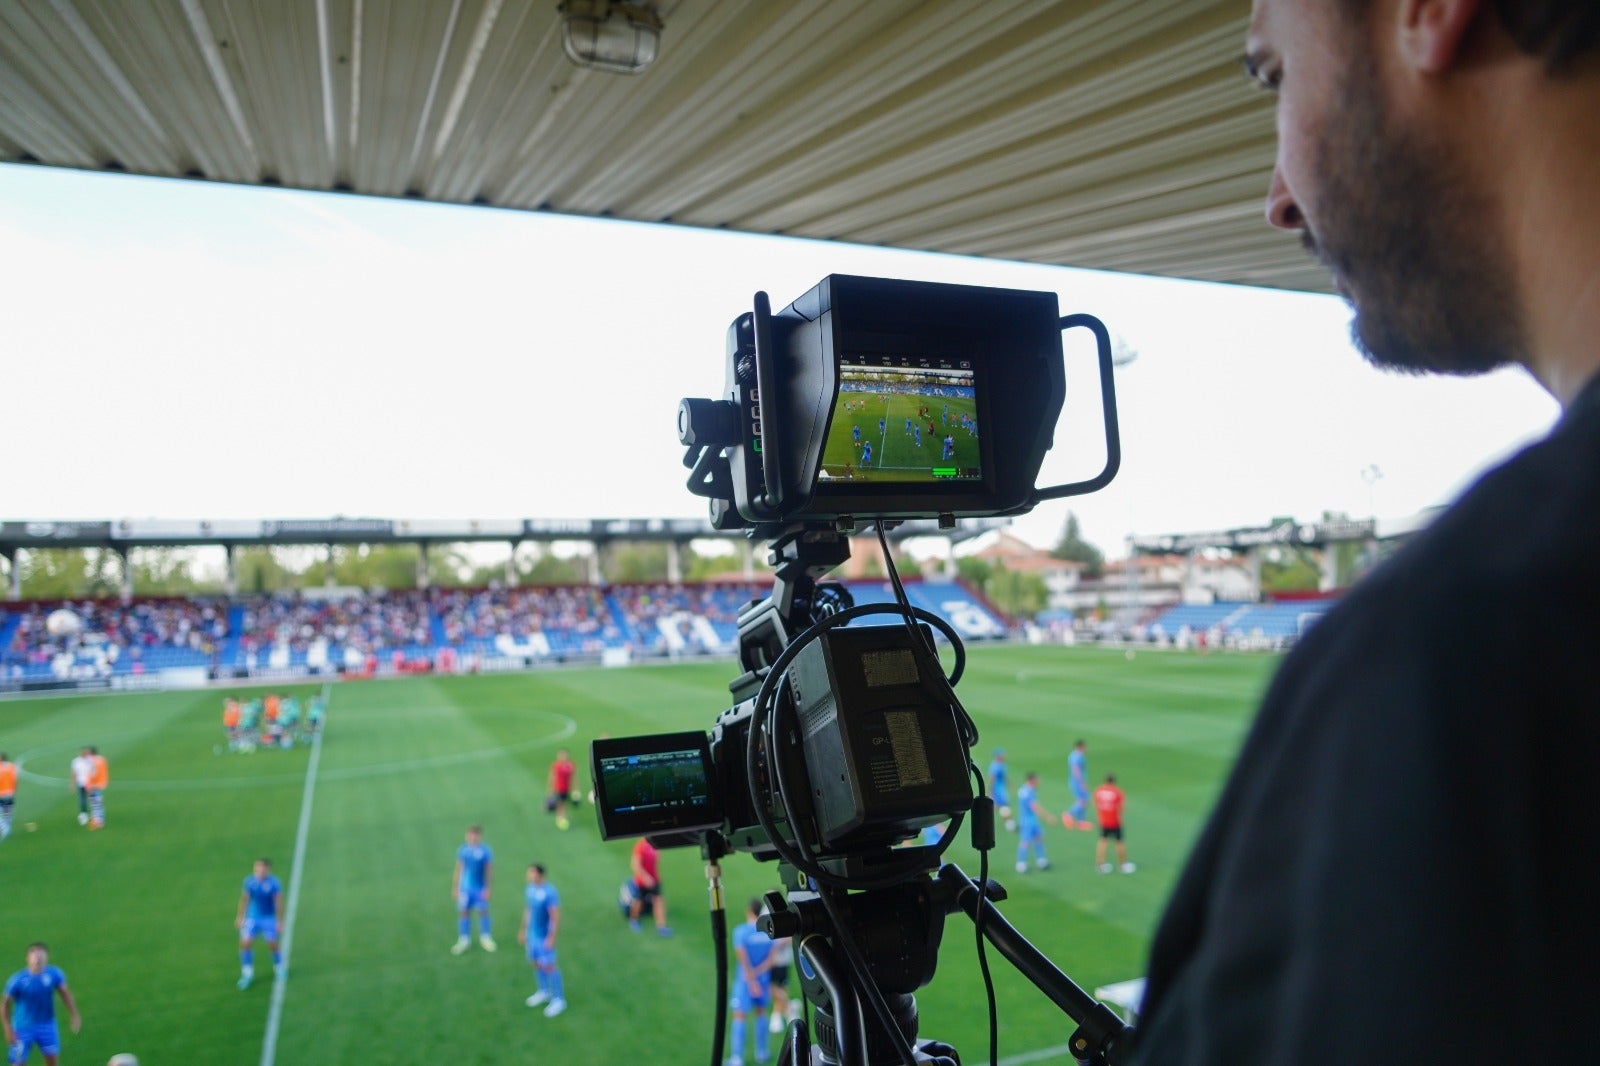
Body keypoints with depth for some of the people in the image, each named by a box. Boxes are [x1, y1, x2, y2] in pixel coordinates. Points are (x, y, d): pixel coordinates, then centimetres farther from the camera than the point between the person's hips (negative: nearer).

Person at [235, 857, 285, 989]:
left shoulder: (273, 883, -17)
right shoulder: (249, 881, -10)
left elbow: (278, 903, -9)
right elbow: (244, 899, 5)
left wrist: (280, 920, -7)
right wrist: (240, 917, 10)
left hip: (269, 918, -2)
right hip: (252, 917, 2)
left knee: (272, 945, 1)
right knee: (245, 943, -9)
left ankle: (279, 967, 29)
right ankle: (247, 973, 11)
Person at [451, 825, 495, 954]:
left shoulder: (486, 851, -8)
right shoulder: (462, 850, -1)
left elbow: (489, 870, -5)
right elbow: (458, 869, 7)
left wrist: (488, 888, -8)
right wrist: (455, 887, 7)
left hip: (480, 889, -2)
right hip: (465, 888, 2)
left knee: (483, 912, 7)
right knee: (464, 912, 4)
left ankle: (485, 937, 23)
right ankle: (464, 939, 17)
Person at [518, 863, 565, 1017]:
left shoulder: (550, 892, -24)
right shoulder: (530, 889, -1)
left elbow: (556, 916, -22)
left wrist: (551, 937, -23)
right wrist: (523, 930, 16)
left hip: (544, 936, -7)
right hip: (532, 934, 7)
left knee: (548, 966, 0)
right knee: (536, 962, 18)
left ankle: (559, 999, 14)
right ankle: (544, 992, 37)